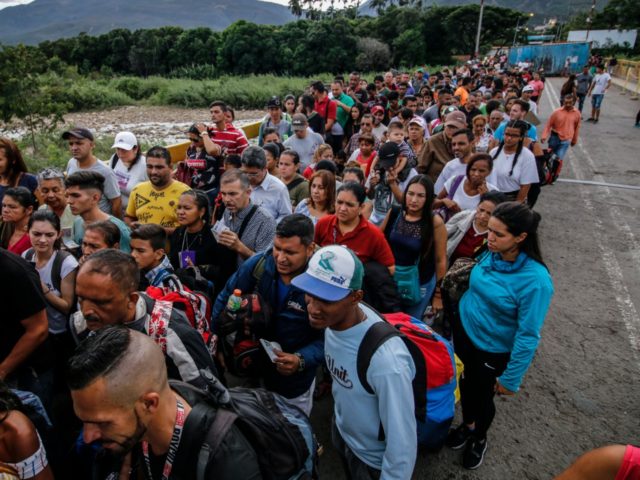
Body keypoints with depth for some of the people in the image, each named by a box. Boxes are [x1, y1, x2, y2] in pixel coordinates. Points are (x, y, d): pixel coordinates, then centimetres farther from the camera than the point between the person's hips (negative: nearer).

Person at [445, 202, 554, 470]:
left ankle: (479, 439, 49)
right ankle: (467, 425, 53)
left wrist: (510, 379, -17)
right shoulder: (491, 255, -15)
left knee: (483, 396, 18)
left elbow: (528, 335, -23)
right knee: (466, 382, 24)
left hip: (492, 351, -4)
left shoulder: (535, 280, -31)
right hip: (464, 330, 4)